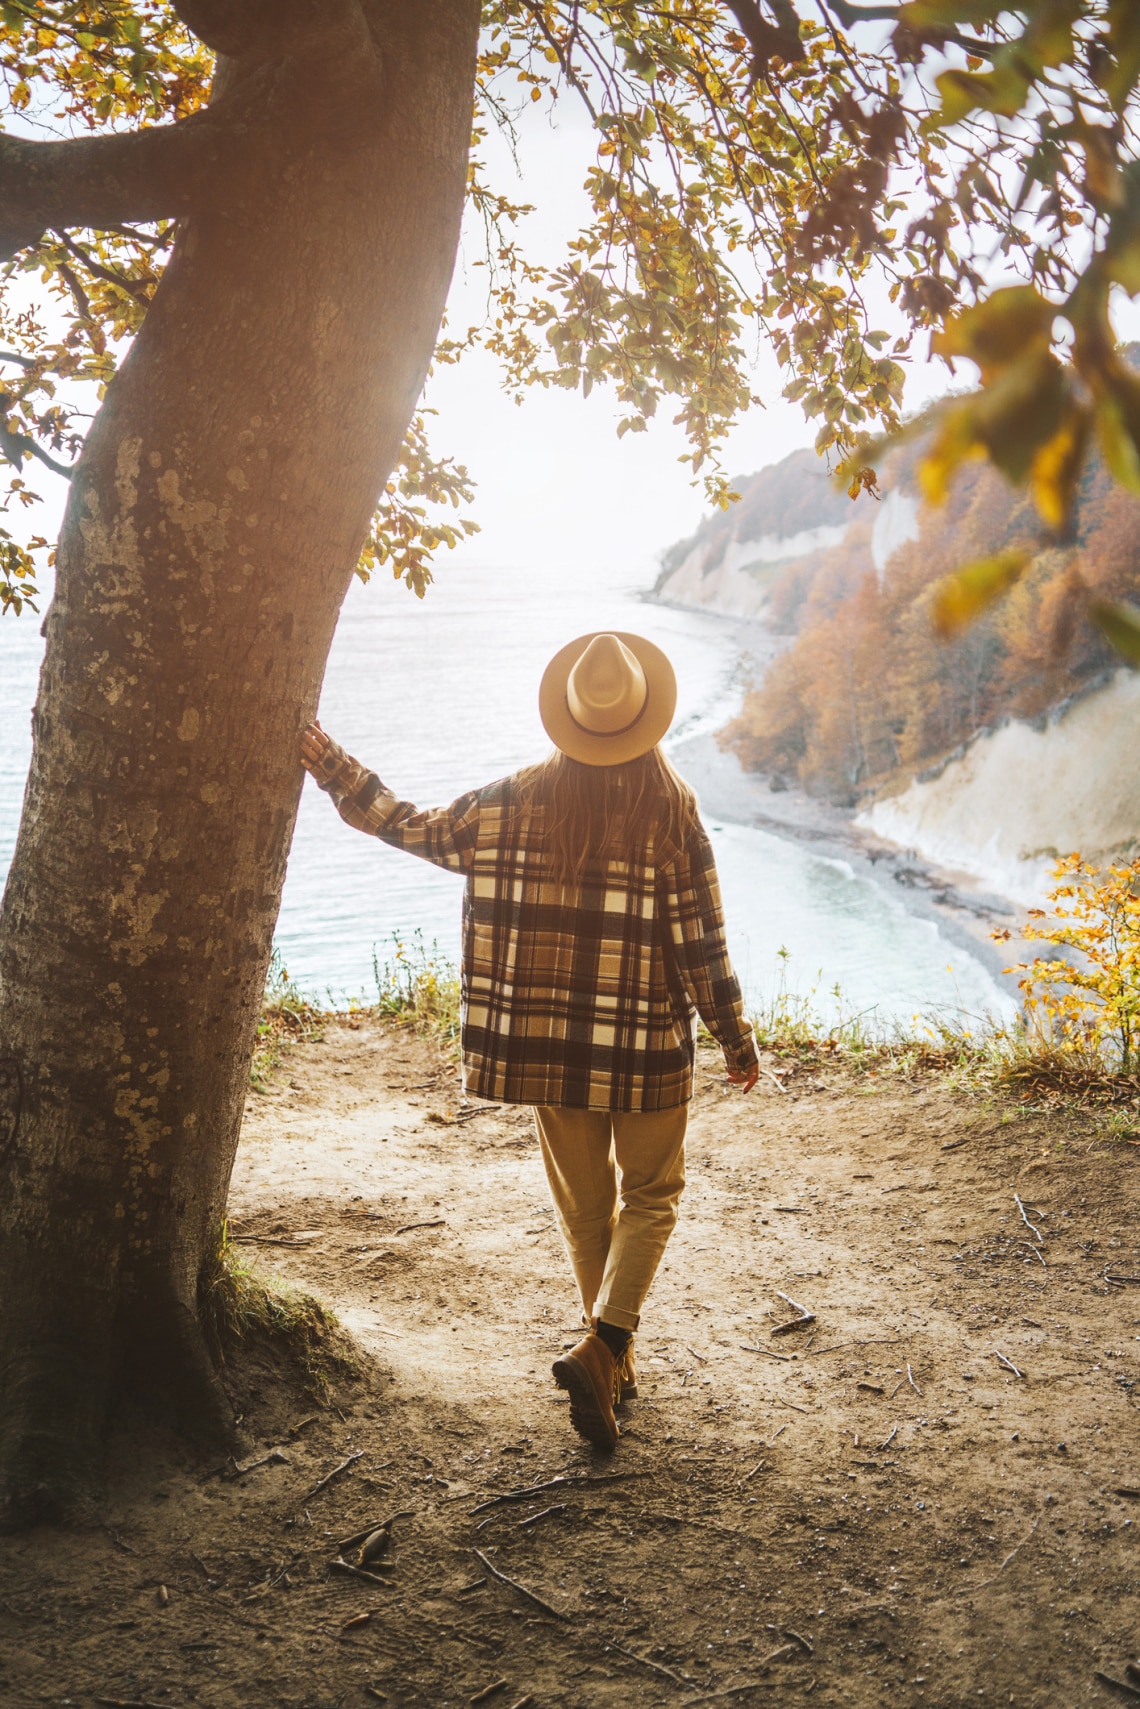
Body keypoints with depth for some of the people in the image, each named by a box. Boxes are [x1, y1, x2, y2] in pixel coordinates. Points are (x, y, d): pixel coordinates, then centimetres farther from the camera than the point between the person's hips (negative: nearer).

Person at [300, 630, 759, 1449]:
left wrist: (323, 756, 9)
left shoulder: (515, 803, -7)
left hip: (546, 1044, 2)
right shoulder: (674, 813, -12)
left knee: (585, 1204, 18)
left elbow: (407, 826, 0)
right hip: (647, 1049, -2)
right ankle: (602, 1347, -3)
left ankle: (615, 1361, 29)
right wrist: (738, 1040, 2)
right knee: (651, 1196, 15)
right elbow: (701, 943, -10)